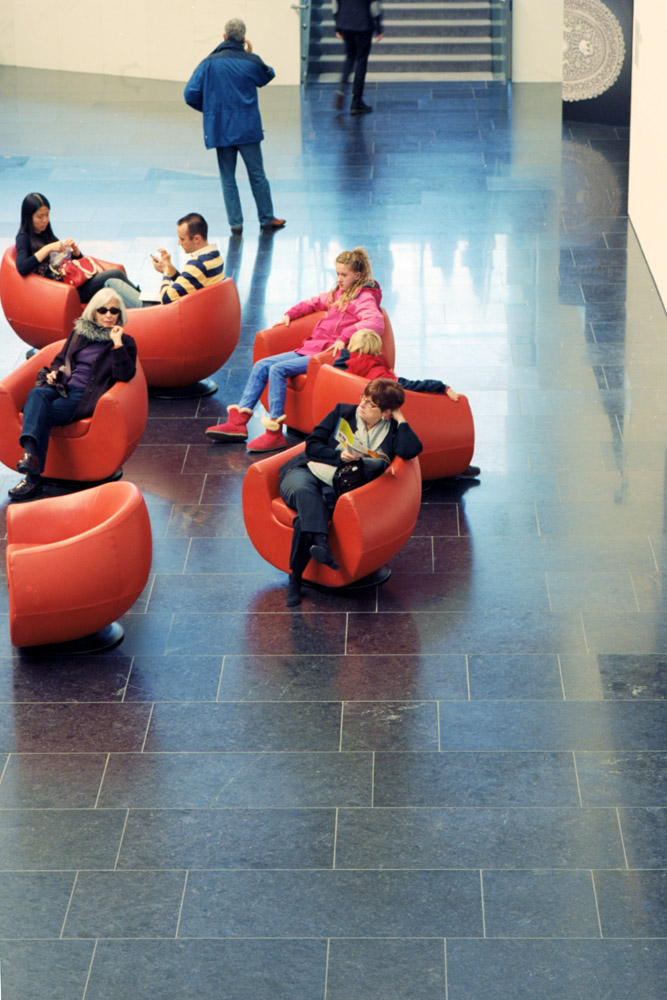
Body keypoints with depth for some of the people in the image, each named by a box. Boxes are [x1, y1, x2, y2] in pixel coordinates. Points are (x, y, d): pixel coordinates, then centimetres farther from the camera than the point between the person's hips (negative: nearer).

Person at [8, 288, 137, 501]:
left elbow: (125, 375, -7)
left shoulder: (125, 342, 7)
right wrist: (54, 372, 7)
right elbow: (60, 359, 30)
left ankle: (33, 478, -39)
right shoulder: (79, 332, 21)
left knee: (42, 416, -30)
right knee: (36, 394, -32)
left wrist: (117, 344, -14)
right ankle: (29, 451, -52)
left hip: (86, 397, -5)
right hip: (62, 387, 5)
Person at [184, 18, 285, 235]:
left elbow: (191, 94, -6)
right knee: (257, 175, 11)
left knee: (227, 178, 9)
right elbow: (267, 77, 16)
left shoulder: (209, 63, -4)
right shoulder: (251, 61, -6)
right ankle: (267, 219, 18)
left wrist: (209, 109, 10)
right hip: (247, 127, -1)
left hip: (219, 128, 1)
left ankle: (236, 224, 9)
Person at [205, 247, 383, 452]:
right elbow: (314, 303, 40)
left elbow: (376, 322, -26)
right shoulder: (339, 293, 21)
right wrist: (291, 313, 25)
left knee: (278, 369, -26)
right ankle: (238, 422, -5)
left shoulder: (364, 298, -6)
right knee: (261, 366, 0)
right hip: (310, 348, 9)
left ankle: (275, 433, -27)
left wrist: (344, 337, -34)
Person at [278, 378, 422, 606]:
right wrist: (340, 456, -6)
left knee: (308, 513, -35)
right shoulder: (343, 412, 16)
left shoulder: (391, 430, 13)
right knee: (306, 492, -39)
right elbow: (312, 444, 10)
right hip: (307, 471, 1)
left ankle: (295, 579, -39)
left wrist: (400, 419, 1)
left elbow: (411, 450, -9)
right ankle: (322, 545, -58)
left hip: (338, 486, -1)